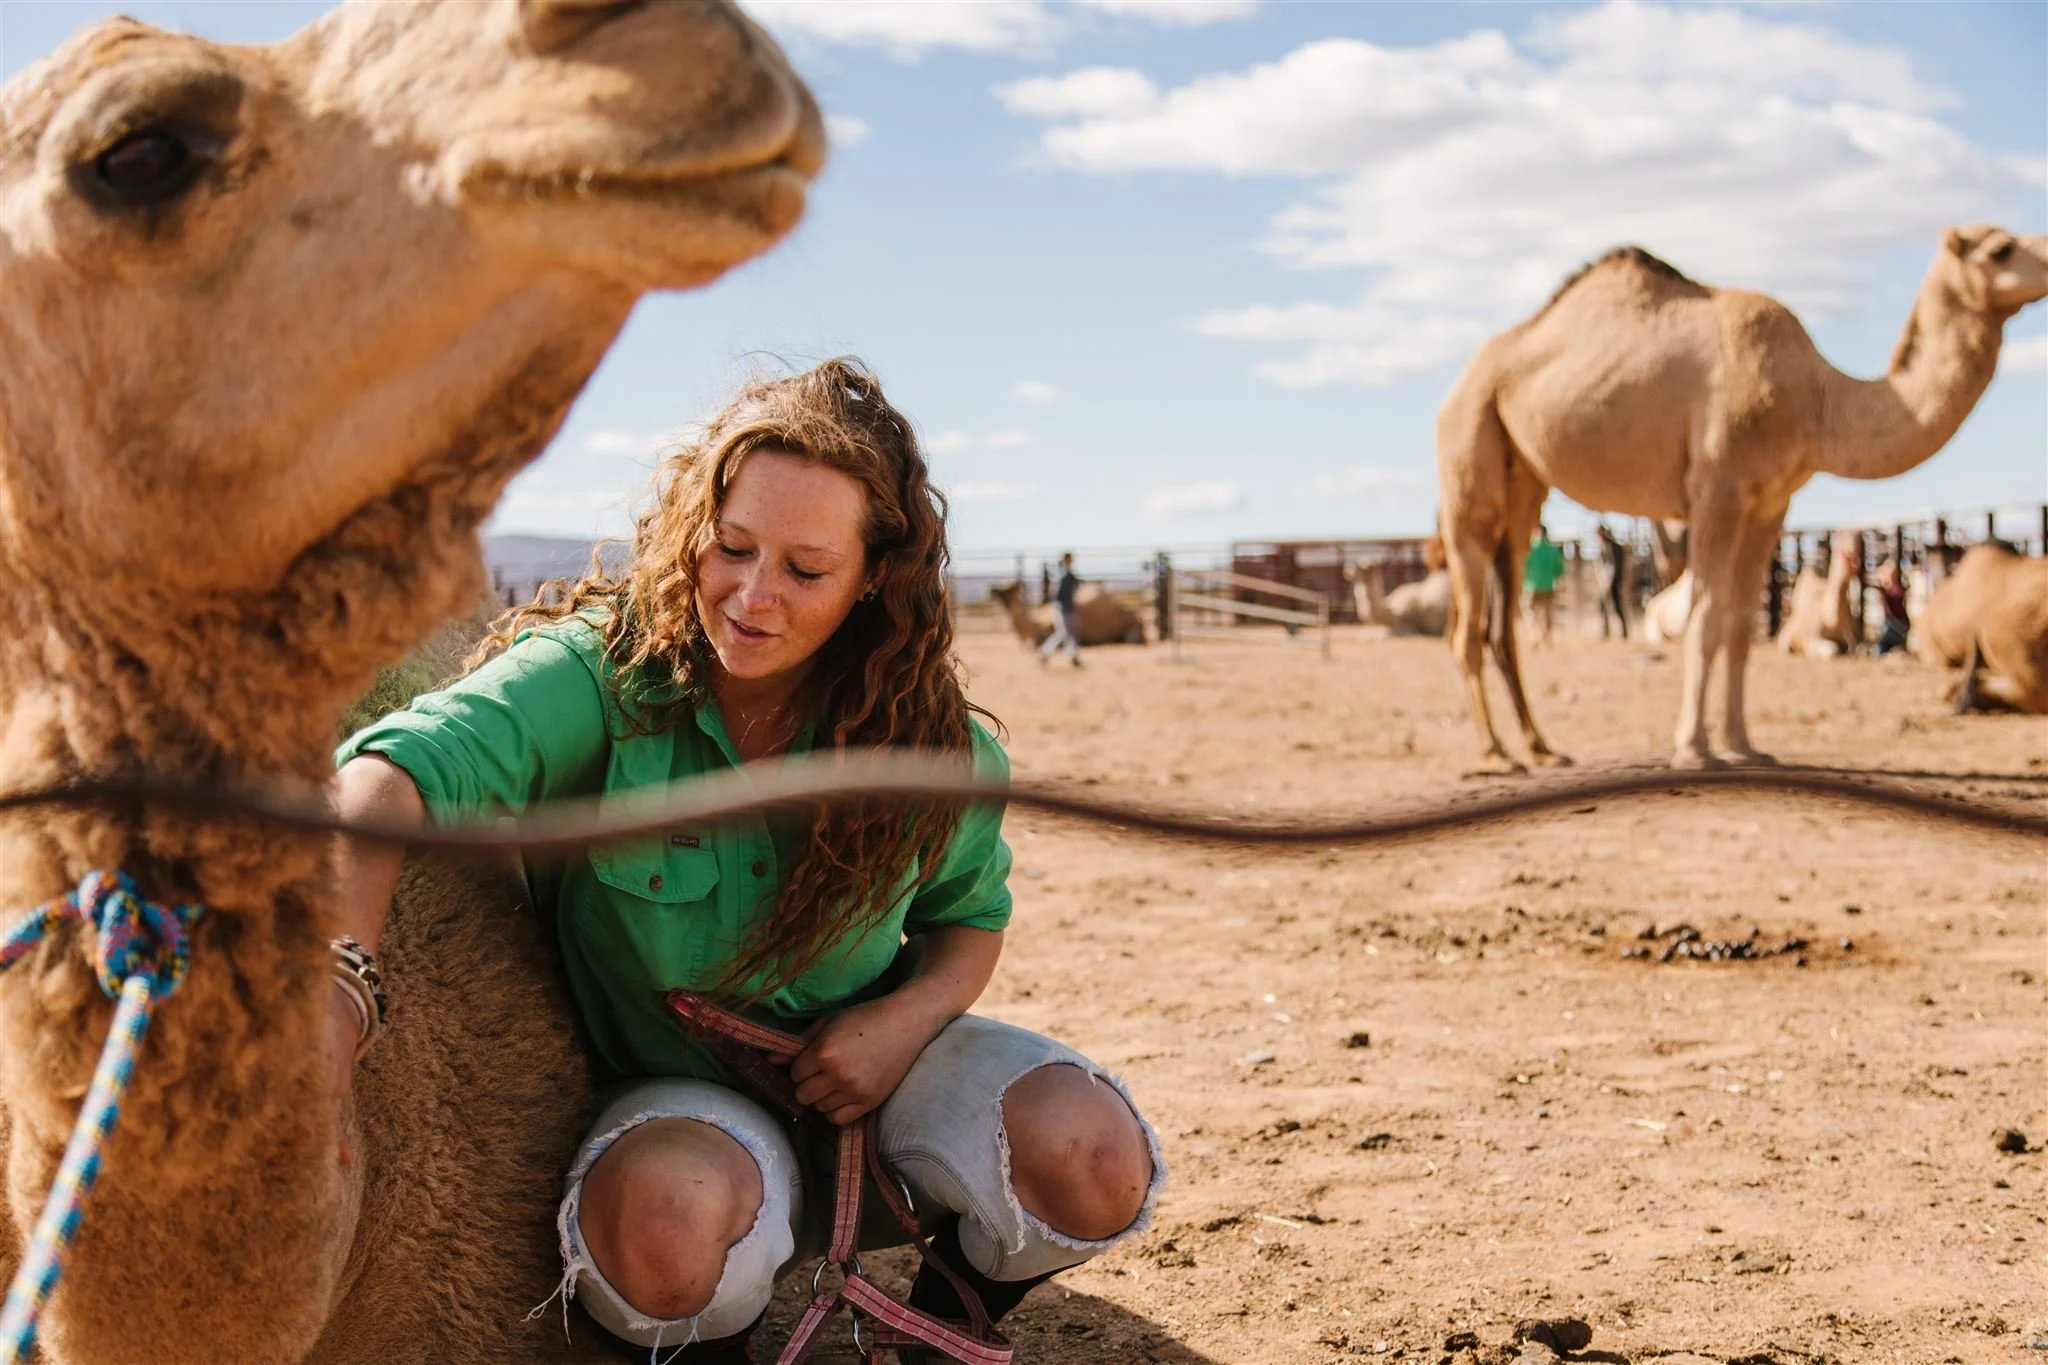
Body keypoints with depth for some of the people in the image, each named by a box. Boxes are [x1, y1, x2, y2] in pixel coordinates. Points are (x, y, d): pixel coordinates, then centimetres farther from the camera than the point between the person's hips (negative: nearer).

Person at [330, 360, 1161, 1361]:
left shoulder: (929, 740, -11)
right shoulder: (594, 675, -23)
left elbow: (971, 912, 8)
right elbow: (390, 778, -41)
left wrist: (909, 1015, -15)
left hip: (857, 1065, 3)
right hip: (671, 1095, -3)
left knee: (1096, 1158, -23)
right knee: (663, 1218, -39)